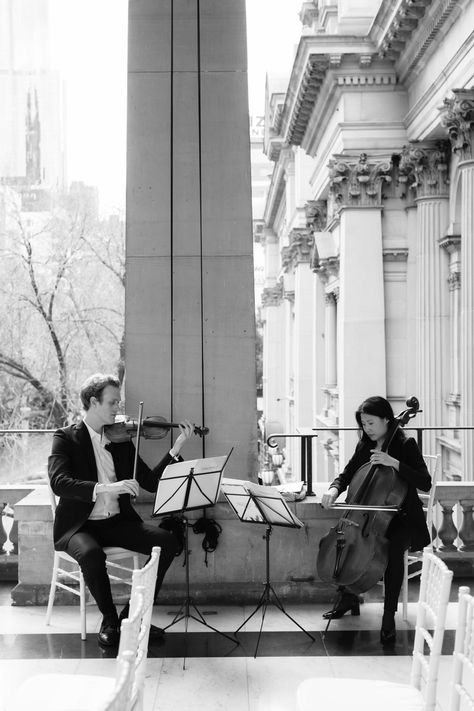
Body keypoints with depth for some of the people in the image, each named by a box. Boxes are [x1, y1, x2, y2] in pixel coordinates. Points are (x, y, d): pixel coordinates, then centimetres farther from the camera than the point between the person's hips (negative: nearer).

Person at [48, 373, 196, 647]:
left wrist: (177, 448, -7)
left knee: (167, 541, -17)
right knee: (91, 554, -36)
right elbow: (59, 483, -22)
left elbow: (151, 482, 6)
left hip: (118, 521, 4)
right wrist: (105, 488, -36)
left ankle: (133, 615, -3)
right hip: (79, 524, -4)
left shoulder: (122, 439, 9)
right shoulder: (66, 438, -5)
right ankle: (110, 619, -9)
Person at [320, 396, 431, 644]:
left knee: (394, 549, -34)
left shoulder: (405, 445, -10)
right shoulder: (364, 446, 6)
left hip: (402, 518, -6)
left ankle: (389, 616, -21)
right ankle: (348, 597, 10)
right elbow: (346, 475, 10)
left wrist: (394, 463, -29)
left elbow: (425, 483, -19)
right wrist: (333, 490, -12)